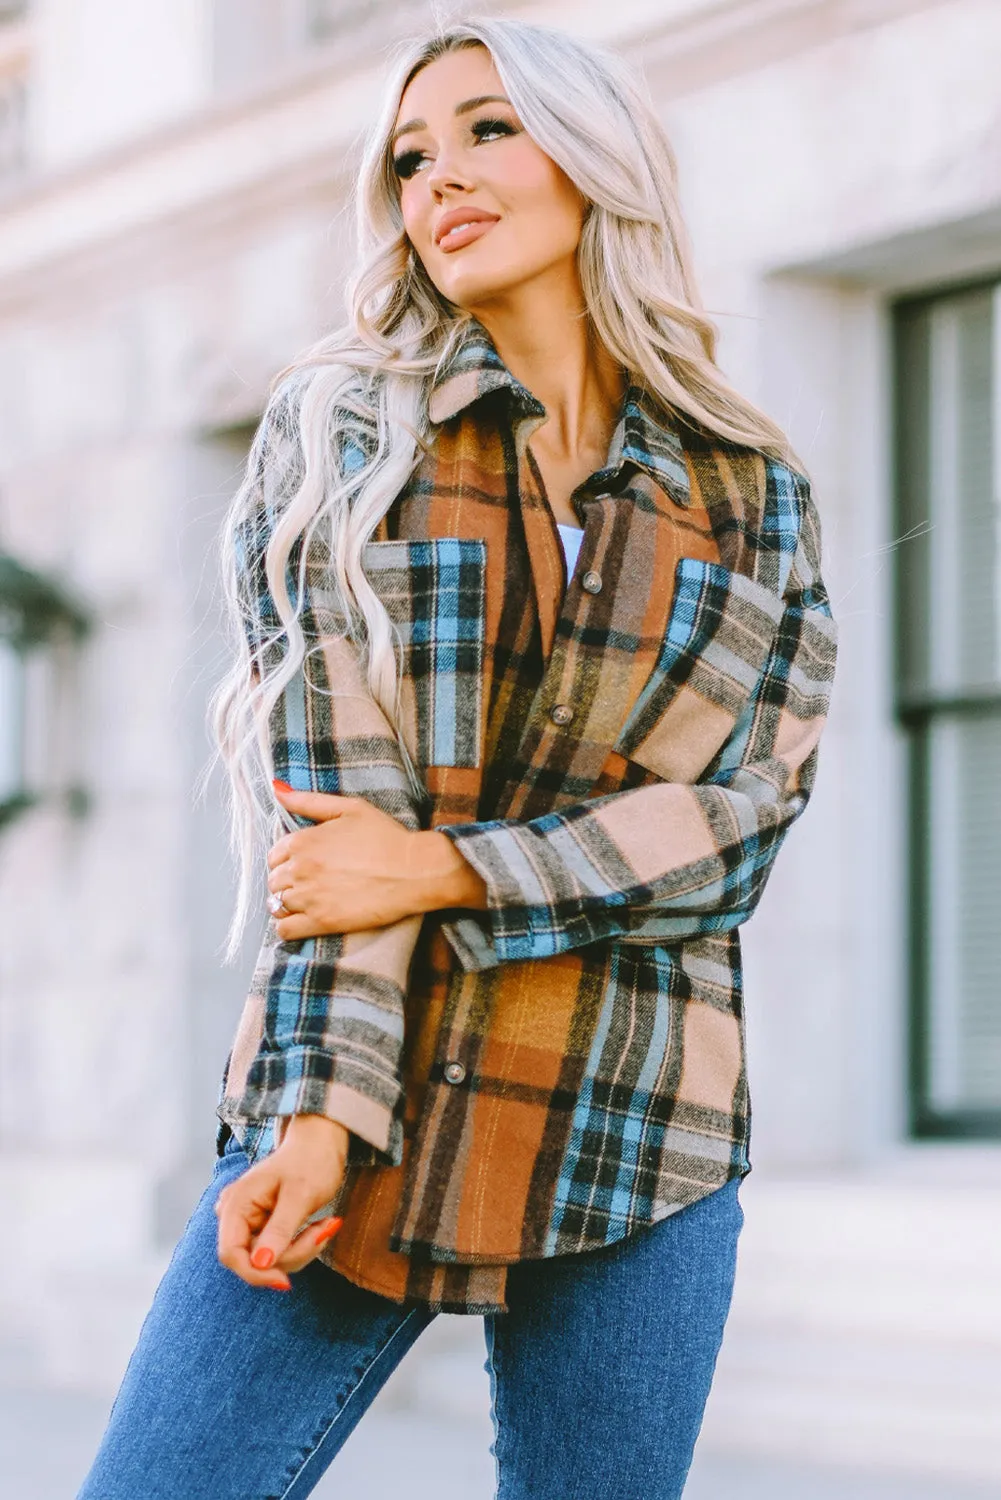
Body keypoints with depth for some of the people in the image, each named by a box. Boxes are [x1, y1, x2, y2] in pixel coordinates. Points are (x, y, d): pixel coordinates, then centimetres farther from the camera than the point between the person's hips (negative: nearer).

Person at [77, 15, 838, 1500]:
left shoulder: (752, 494, 9)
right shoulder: (338, 427, 6)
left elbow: (744, 817, 0)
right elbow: (326, 795, -4)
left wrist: (449, 873, -13)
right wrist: (323, 1107, -15)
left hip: (640, 1148, 1)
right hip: (361, 1106, -1)